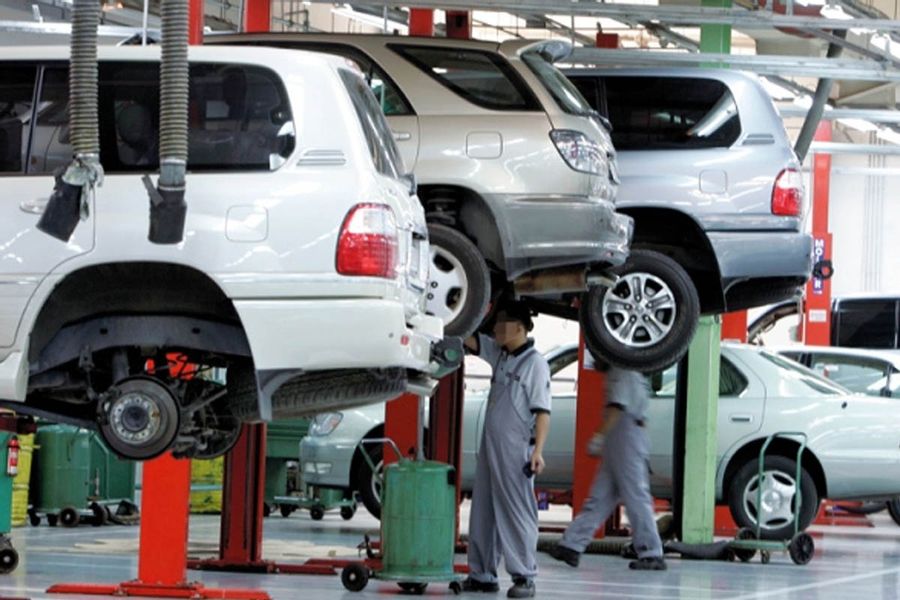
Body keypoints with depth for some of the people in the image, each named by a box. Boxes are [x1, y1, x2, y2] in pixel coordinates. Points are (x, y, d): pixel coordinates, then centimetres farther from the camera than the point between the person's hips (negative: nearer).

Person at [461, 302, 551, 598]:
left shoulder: (535, 363, -9)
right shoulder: (499, 355, 12)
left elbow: (542, 410, -13)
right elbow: (469, 339, 19)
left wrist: (538, 450, -19)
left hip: (515, 451, -8)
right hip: (489, 446, 8)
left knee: (517, 513, -7)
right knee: (483, 512, 10)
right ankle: (482, 574, 16)